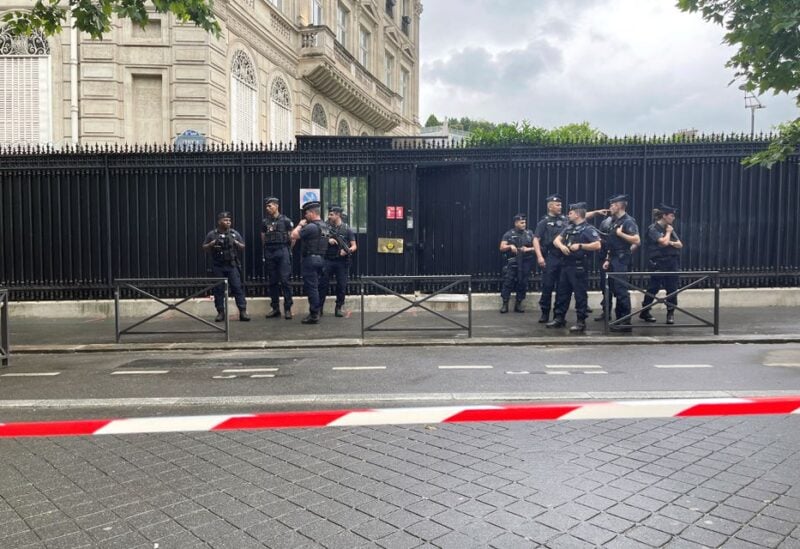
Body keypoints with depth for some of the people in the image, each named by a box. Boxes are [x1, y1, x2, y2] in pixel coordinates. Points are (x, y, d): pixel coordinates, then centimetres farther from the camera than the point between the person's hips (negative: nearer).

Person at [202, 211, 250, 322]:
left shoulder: (235, 233, 8)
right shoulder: (212, 234, 6)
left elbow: (243, 248, 12)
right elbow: (205, 248, 11)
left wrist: (236, 243, -7)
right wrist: (212, 244, -8)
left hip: (232, 266, 0)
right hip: (217, 266, 0)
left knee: (237, 287, -6)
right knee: (218, 289, 3)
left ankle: (243, 312, -6)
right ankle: (220, 313, 11)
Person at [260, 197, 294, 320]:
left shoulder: (285, 220, -1)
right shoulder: (264, 222, 11)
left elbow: (293, 237, 1)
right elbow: (263, 238, 18)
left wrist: (287, 249, 8)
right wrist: (267, 249, 12)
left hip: (282, 251, -4)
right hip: (269, 253, 4)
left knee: (284, 281, -8)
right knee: (272, 282, 6)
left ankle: (288, 308, -2)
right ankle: (275, 309, 13)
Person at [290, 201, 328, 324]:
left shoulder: (311, 227, -17)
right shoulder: (324, 226, 13)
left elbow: (294, 236, -16)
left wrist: (300, 225, -2)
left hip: (310, 259, -9)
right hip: (320, 259, 9)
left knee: (311, 288, -5)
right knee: (315, 287, 15)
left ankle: (313, 315, -3)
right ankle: (315, 313, 19)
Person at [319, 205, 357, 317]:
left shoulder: (347, 229, 1)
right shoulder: (326, 227, 7)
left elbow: (354, 246, 1)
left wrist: (348, 251, -19)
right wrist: (328, 240, -10)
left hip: (342, 261, -1)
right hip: (328, 260, 1)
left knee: (342, 285, 2)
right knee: (323, 284, 0)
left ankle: (338, 308, 13)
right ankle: (319, 308, 7)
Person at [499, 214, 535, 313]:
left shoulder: (530, 234, 10)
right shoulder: (509, 234, 5)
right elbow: (502, 248, 1)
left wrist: (528, 249, -9)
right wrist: (510, 246, -17)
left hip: (525, 263, 2)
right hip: (512, 263, -2)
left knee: (522, 283, 2)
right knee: (508, 282, -9)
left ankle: (518, 304, 12)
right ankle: (505, 304, -3)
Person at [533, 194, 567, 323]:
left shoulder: (565, 219, 11)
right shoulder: (544, 222, 1)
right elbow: (536, 240, -5)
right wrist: (539, 256, -16)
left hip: (564, 257, 3)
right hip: (550, 258, -3)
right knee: (547, 286, 0)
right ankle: (545, 313, 9)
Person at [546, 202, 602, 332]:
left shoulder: (588, 229, -8)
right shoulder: (568, 227, 15)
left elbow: (597, 245, -18)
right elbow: (556, 240, 12)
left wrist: (580, 246, -19)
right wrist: (561, 246, -9)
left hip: (579, 267, -8)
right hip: (566, 265, 8)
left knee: (580, 294, -2)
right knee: (562, 292, 12)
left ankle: (581, 322, 4)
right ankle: (559, 318, 21)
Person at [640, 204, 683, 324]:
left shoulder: (670, 228, 13)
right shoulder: (653, 229, -7)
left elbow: (680, 245, 8)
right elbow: (664, 242, -20)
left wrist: (671, 243, -11)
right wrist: (668, 232, -4)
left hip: (672, 263, 6)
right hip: (658, 263, -6)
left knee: (672, 288, 2)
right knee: (654, 288, 2)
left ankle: (671, 313, 9)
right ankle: (645, 312, 16)